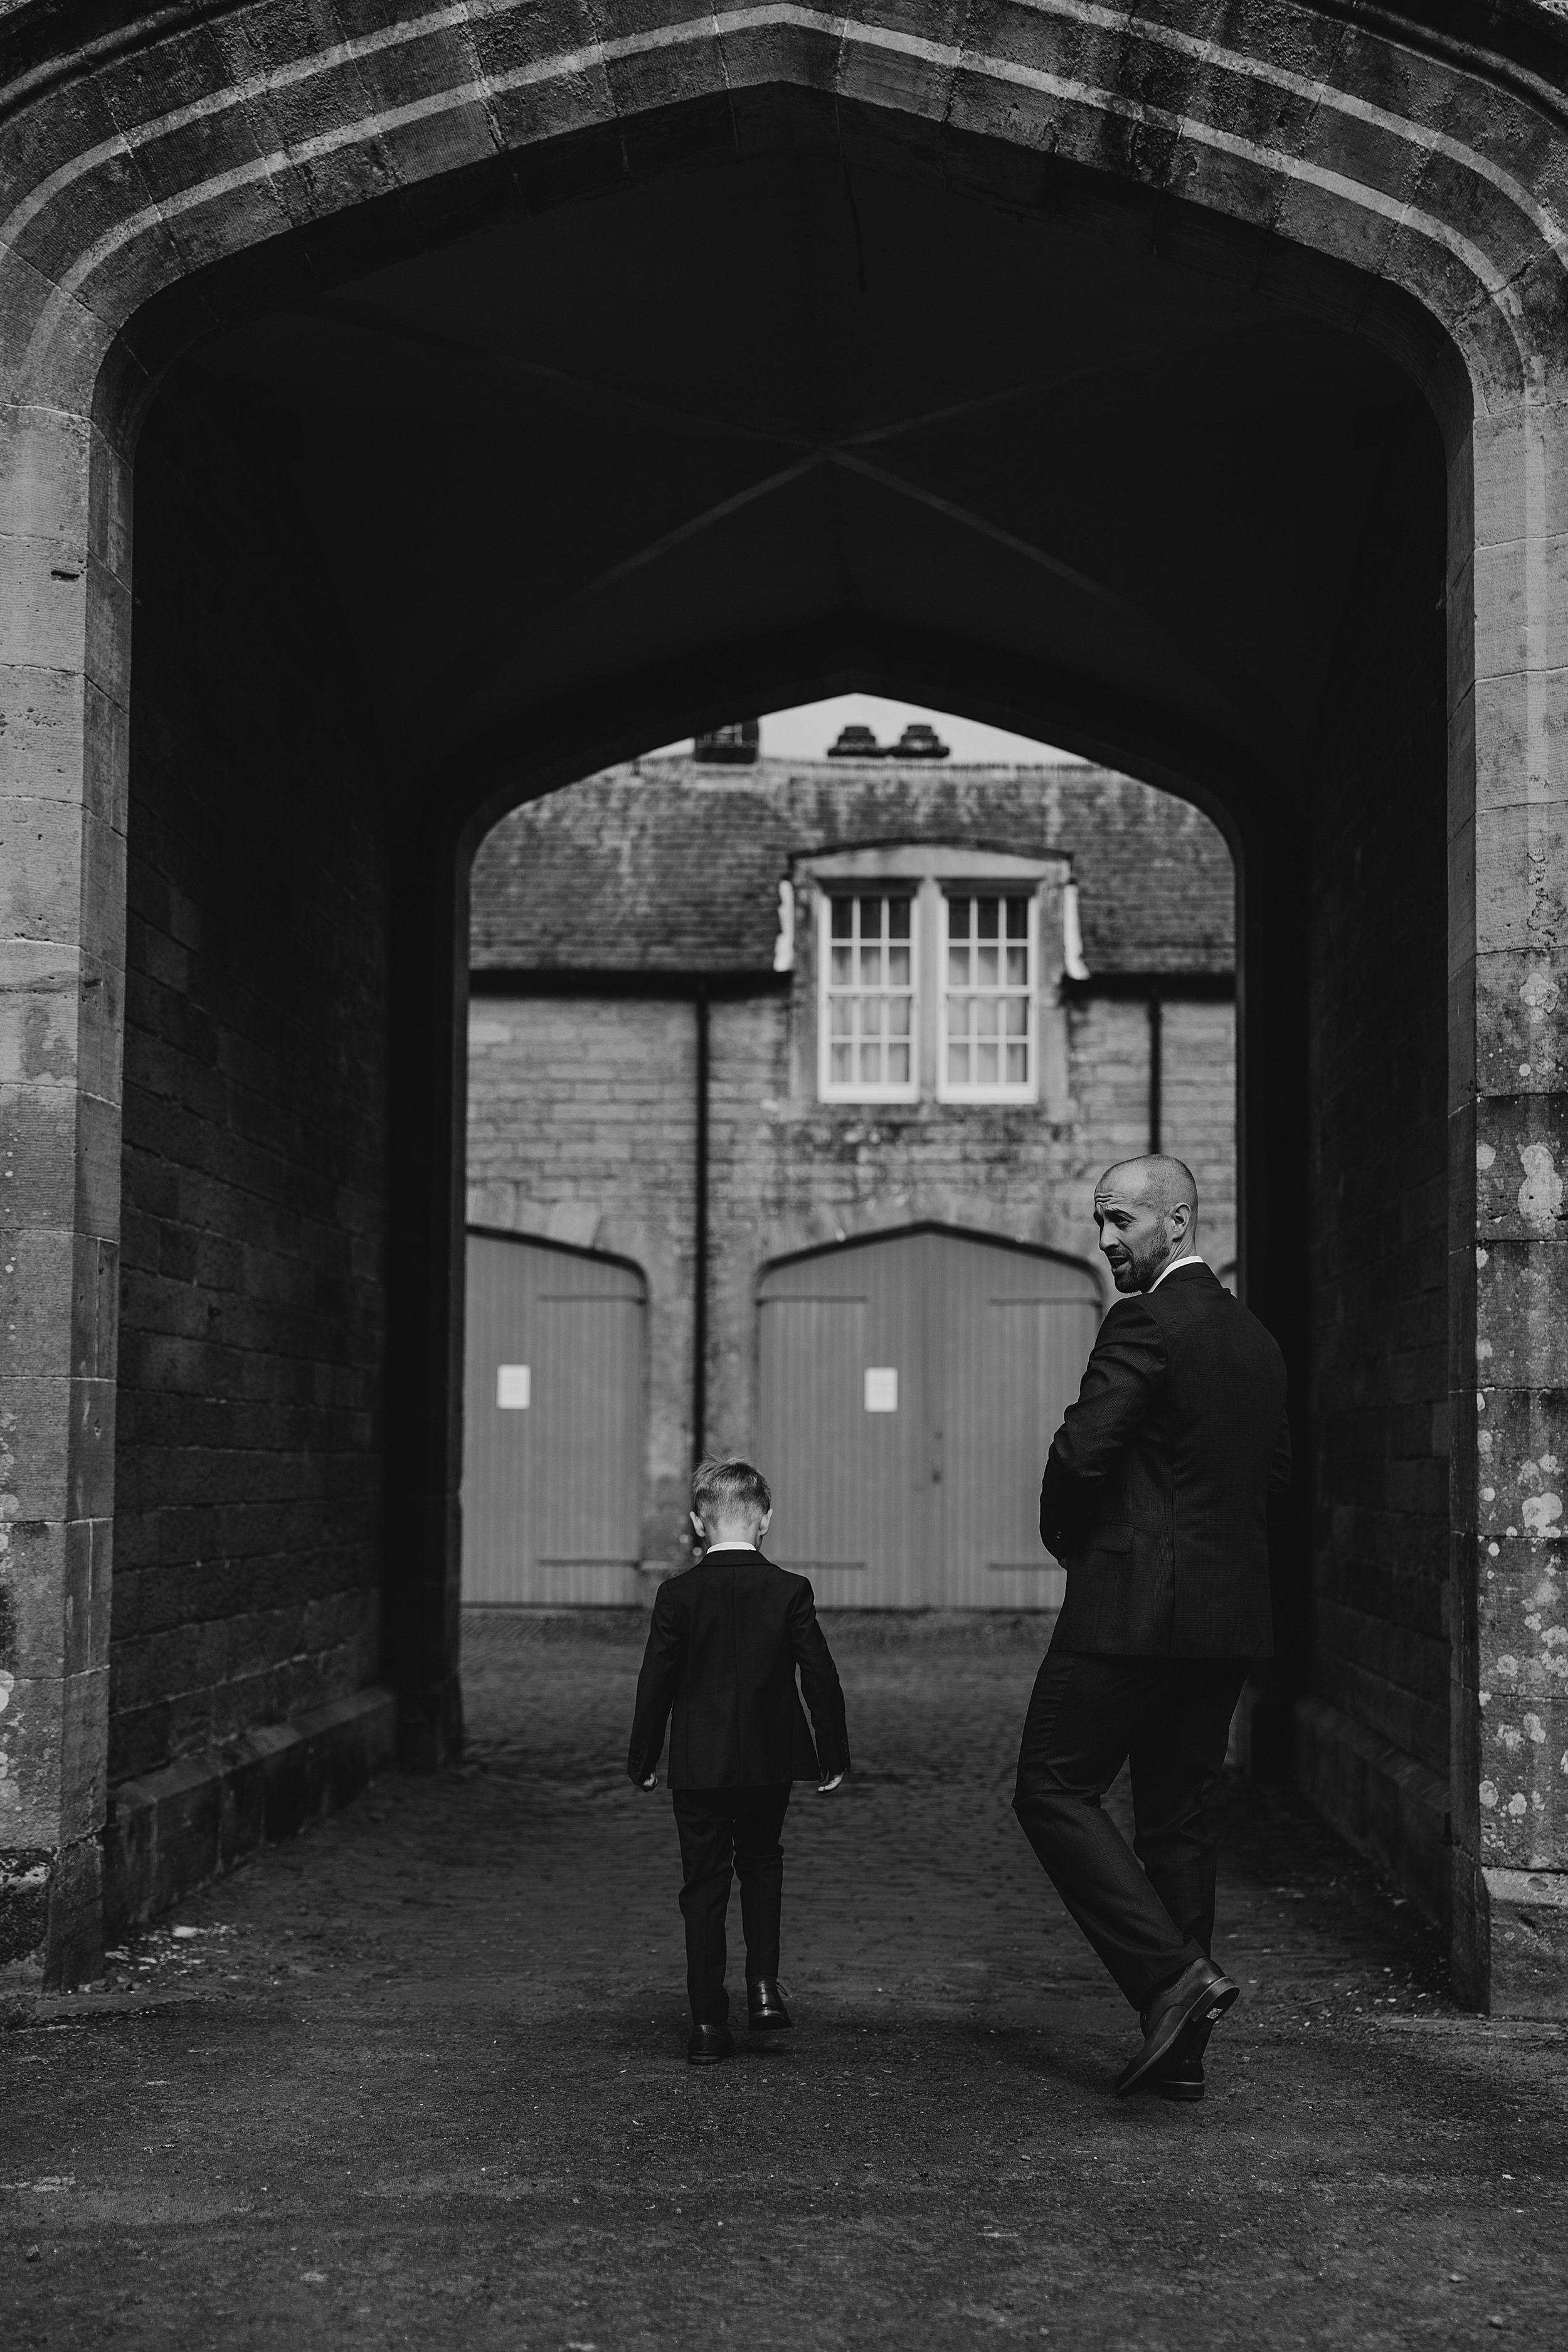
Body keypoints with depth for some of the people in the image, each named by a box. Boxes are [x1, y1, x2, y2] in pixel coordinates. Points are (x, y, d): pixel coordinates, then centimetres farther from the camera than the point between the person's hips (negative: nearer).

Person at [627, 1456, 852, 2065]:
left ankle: (708, 2025, 5)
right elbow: (820, 1676, -5)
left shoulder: (678, 1594, -7)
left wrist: (643, 1758, 7)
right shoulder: (790, 1592, -6)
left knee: (704, 1885, 6)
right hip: (770, 1761, 1)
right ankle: (764, 1985, 8)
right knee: (762, 1862, 22)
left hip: (698, 1764, -1)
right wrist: (834, 1753, 6)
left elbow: (656, 1682, -4)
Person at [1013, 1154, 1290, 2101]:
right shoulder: (1258, 1339, 14)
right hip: (1231, 1613, 8)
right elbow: (1277, 1473, 19)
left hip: (1136, 1604, -8)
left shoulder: (1146, 1323, -13)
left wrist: (1069, 1543, -1)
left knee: (1055, 1790, -1)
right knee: (1179, 1815, 12)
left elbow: (1081, 1453, -19)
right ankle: (1183, 2045, 13)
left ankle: (1173, 1976, -12)